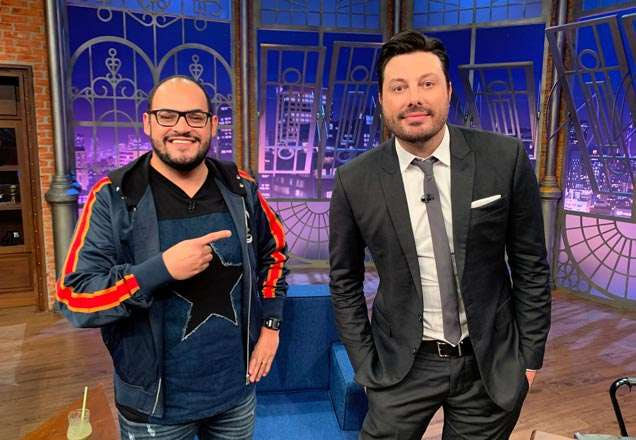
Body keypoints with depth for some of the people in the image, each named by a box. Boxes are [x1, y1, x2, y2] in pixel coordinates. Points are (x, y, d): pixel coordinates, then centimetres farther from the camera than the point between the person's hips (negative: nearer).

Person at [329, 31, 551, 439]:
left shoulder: (505, 158, -11)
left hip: (491, 363, 1)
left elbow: (530, 264, -2)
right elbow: (345, 282, 0)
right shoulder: (354, 181, -11)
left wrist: (530, 356, 1)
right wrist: (366, 366, -1)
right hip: (403, 365, 0)